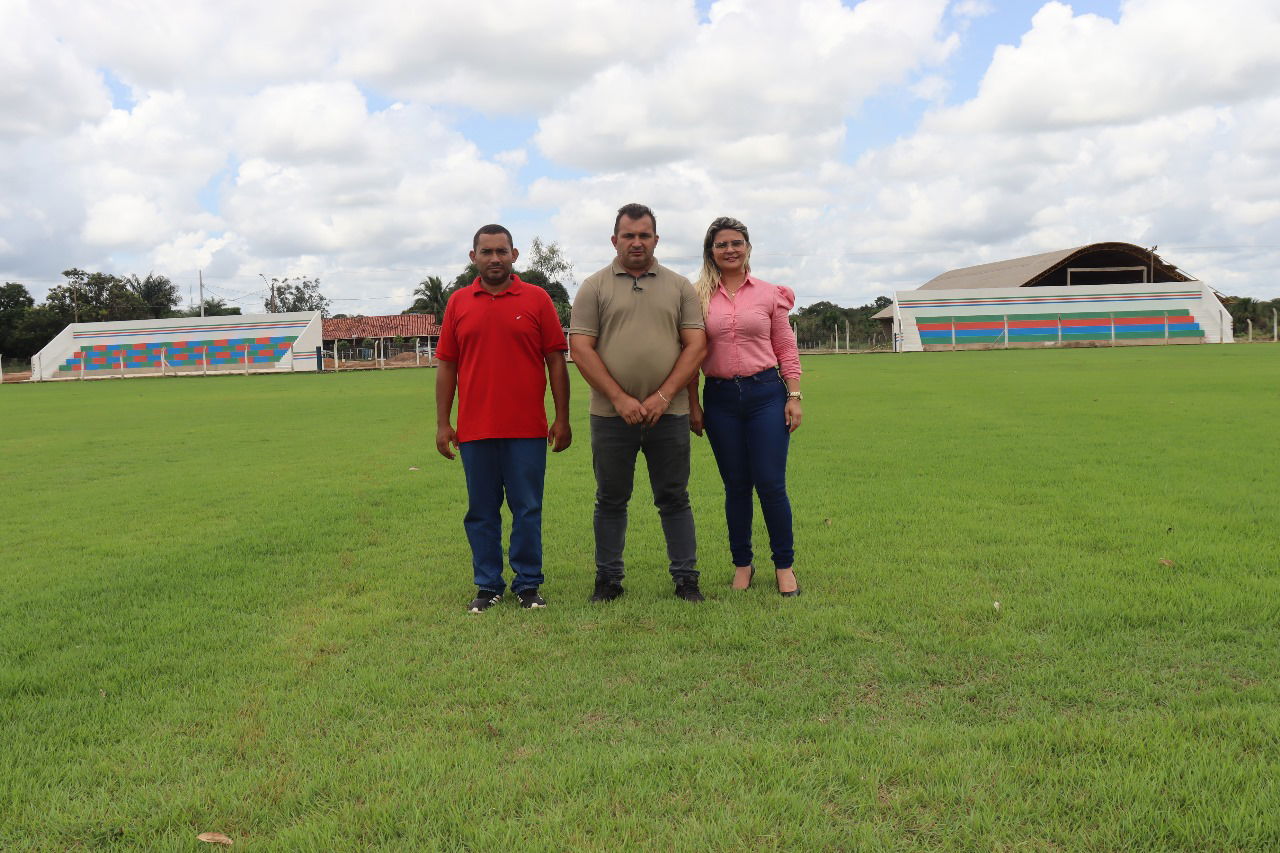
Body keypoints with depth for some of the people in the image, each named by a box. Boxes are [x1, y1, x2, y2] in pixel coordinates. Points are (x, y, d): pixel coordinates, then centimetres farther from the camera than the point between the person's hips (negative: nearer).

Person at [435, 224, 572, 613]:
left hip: (527, 428, -1)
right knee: (481, 511, 9)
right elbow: (446, 366, 8)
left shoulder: (536, 299, 3)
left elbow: (556, 361, 2)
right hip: (475, 430, 2)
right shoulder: (459, 303, 8)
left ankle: (528, 584, 17)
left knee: (527, 509, 4)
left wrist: (562, 418, -2)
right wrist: (442, 423, 4)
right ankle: (488, 586, 20)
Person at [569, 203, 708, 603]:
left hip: (669, 413, 1)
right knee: (611, 500, 8)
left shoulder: (679, 286, 9)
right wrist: (620, 399, -11)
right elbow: (581, 348, -3)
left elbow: (696, 346, 2)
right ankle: (608, 579, 19)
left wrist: (663, 396, -10)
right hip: (611, 414, 0)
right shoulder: (594, 287, 5)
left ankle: (686, 578, 15)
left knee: (674, 499, 7)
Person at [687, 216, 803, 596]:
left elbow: (786, 350, 6)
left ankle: (784, 565, 13)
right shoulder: (699, 296, 4)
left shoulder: (770, 294, 5)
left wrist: (794, 397, -1)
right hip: (720, 398, 1)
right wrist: (693, 404, 2)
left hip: (766, 393, -1)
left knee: (771, 484, -2)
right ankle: (742, 564, 23)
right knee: (736, 486, 8)